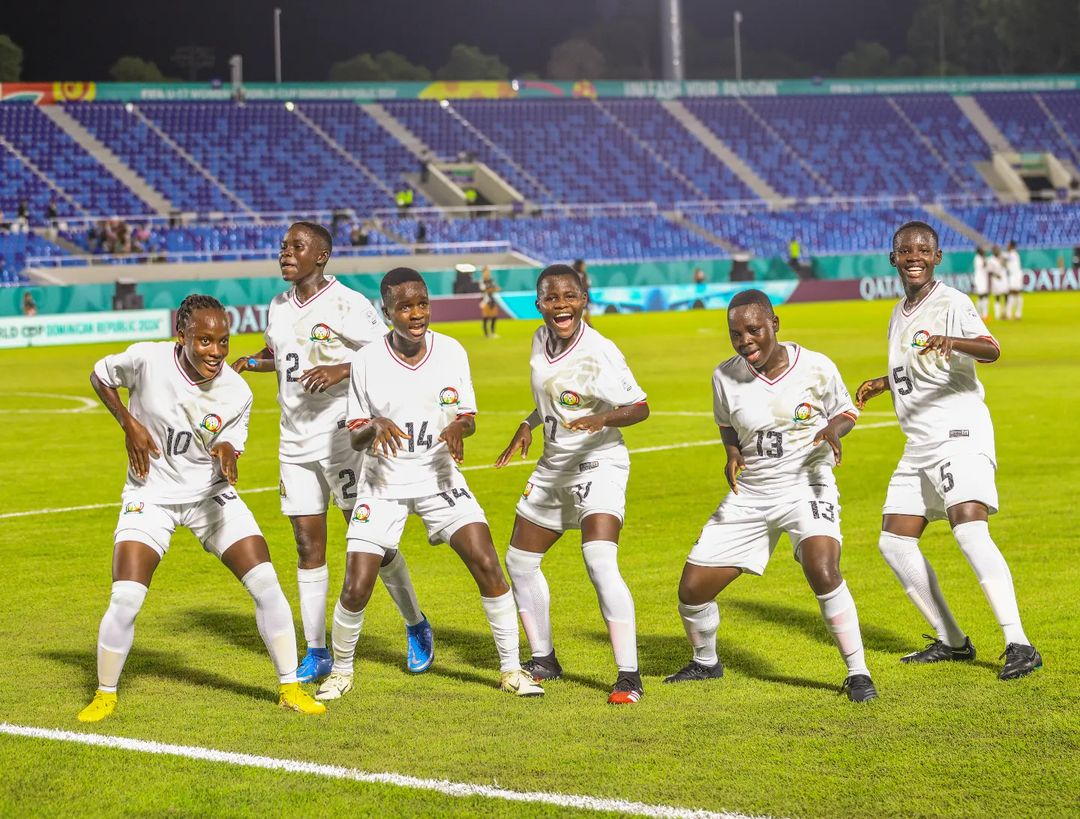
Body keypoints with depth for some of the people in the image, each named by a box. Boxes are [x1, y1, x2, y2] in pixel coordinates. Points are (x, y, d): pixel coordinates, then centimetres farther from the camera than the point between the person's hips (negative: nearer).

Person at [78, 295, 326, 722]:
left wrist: (226, 455, -25)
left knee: (266, 584, -8)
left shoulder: (237, 393, -15)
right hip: (151, 494, -2)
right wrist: (129, 423, -11)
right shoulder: (147, 359, -20)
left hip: (210, 494, 2)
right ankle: (105, 696, 9)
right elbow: (100, 375, 1)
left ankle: (290, 689, 7)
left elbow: (229, 446, 0)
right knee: (125, 600, -15)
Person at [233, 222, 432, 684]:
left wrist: (343, 369, -25)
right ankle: (316, 652, 10)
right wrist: (250, 362, 10)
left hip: (342, 436, -6)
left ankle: (416, 627, 19)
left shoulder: (347, 304, -11)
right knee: (307, 544, 4)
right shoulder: (278, 307, 10)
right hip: (295, 443, 6)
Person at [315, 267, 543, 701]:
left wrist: (459, 426, -18)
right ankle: (341, 671, 20)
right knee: (355, 588, -7)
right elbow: (354, 437, -2)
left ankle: (511, 669, 4)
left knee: (487, 565, -12)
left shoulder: (451, 352, -4)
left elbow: (468, 416, 6)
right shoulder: (367, 361, -8)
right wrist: (375, 427, -25)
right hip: (383, 482, -1)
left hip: (440, 477, 1)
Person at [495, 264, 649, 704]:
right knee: (520, 561, 14)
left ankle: (629, 676, -22)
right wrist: (527, 426, 8)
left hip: (598, 464, -8)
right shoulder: (540, 340, 2)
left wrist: (603, 419, -37)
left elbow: (640, 407, -20)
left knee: (600, 561, -25)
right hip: (553, 467, 8)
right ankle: (543, 660, 32)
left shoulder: (598, 351, -19)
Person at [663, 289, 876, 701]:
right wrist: (732, 454, -6)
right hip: (749, 495, 4)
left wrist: (834, 429, -17)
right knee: (692, 589, 3)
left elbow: (845, 410, 5)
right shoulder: (725, 376, -6)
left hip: (807, 486, -4)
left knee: (823, 572, -31)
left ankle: (858, 672, -16)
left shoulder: (816, 368, -12)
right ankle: (705, 662, 34)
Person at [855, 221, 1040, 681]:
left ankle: (1019, 645, -28)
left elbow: (989, 349, -27)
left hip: (960, 434, -9)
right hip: (920, 445, 9)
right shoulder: (900, 314, 16)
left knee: (969, 528, -26)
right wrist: (881, 385, 18)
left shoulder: (951, 303, -9)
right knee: (894, 543, 7)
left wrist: (953, 342, -46)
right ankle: (951, 642, 17)